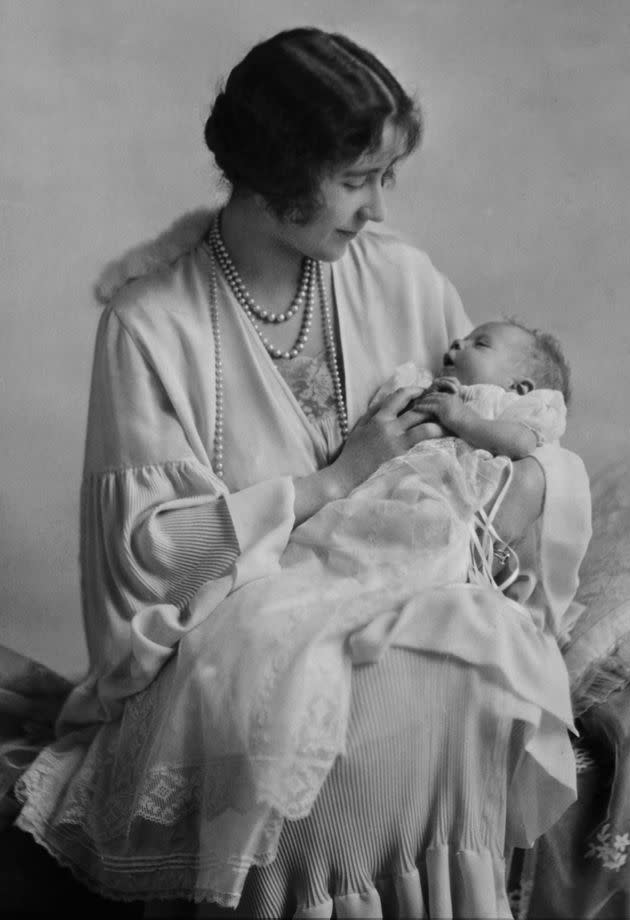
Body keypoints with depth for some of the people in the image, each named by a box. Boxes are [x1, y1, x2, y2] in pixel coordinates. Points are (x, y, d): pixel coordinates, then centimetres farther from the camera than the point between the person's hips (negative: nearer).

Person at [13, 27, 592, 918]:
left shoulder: (402, 279, 3)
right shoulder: (149, 321, -9)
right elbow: (147, 544, -13)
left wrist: (528, 481, -11)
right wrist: (335, 480, -16)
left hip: (394, 609, 3)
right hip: (224, 632, -3)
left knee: (468, 691, -29)